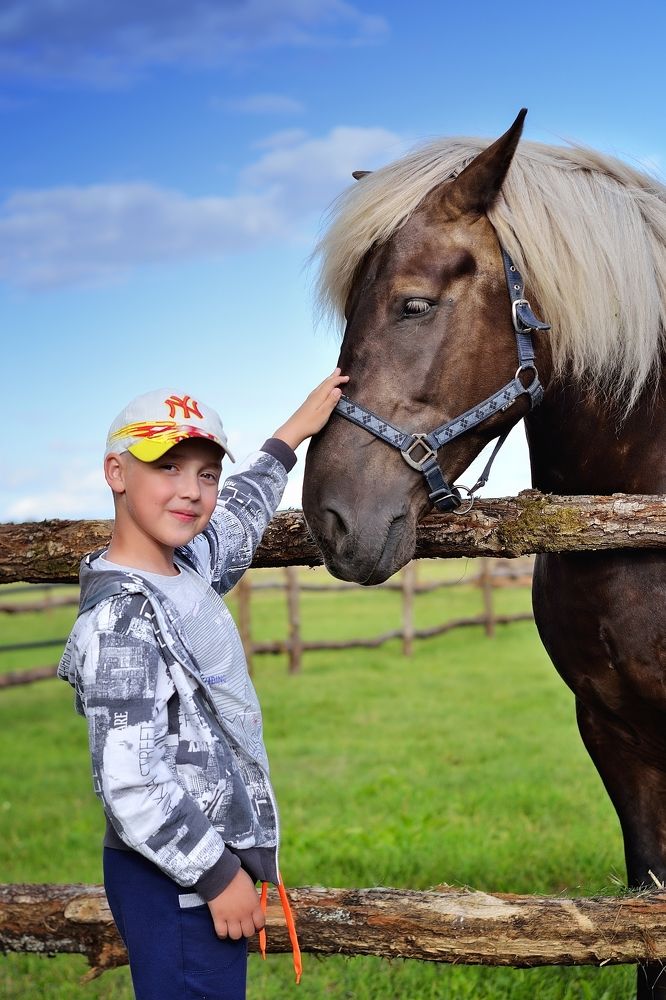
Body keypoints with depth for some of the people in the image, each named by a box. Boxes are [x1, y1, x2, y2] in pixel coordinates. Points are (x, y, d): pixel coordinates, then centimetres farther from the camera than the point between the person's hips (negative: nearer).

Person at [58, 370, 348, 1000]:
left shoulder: (187, 570, 6)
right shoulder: (121, 617, -21)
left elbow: (238, 520, 30)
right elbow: (131, 783, -24)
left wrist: (294, 431, 38)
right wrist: (217, 875, -18)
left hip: (209, 859, 9)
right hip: (176, 882, -9)